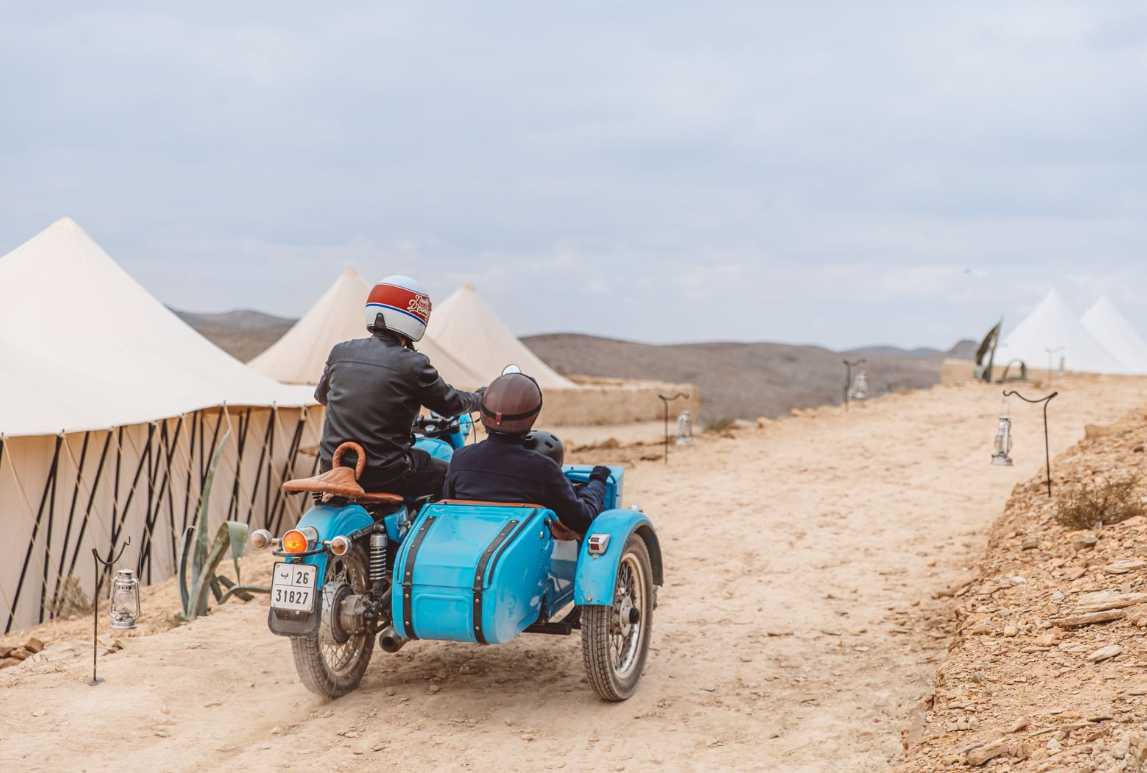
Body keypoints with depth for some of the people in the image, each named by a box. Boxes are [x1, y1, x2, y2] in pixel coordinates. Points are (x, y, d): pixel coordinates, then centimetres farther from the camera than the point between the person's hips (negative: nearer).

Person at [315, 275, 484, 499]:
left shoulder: (340, 352, 2)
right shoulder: (414, 365, -13)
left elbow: (321, 395, 21)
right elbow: (449, 403, 2)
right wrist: (480, 399, 24)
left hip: (333, 466, 6)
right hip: (384, 474, -6)